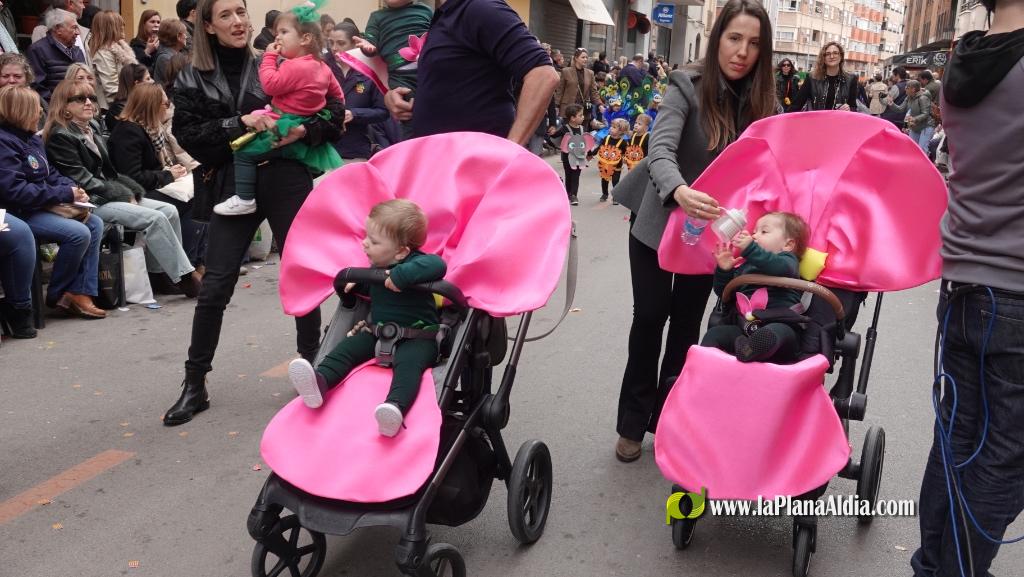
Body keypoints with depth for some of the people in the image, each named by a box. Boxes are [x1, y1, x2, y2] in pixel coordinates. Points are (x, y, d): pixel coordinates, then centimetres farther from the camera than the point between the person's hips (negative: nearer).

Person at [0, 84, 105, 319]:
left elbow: (51, 175, 19)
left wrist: (73, 189, -4)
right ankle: (56, 295, -3)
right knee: (78, 234, -23)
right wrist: (65, 194, -22)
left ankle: (80, 292, -6)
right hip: (20, 213, -10)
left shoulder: (32, 139, 14)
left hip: (43, 207, 10)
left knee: (95, 223, -2)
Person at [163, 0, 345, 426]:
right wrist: (239, 124, -18)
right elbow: (187, 135, -7)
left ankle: (312, 363, 27)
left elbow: (334, 111, 3)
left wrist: (306, 130, -16)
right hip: (232, 187, 0)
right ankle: (194, 384, 11)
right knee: (215, 287, -1)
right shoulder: (193, 80, 5)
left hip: (285, 182, 0)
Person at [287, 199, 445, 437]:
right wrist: (356, 282, 11)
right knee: (347, 348, -13)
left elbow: (438, 265, -37)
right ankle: (320, 380, -34)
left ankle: (395, 406, -59)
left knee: (407, 362, -35)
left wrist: (400, 276, -41)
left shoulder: (414, 263, -13)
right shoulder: (376, 267, 11)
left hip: (417, 338, -7)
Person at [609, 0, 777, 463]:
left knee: (687, 323, 10)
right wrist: (680, 192, -51)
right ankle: (633, 423, 16)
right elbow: (661, 150, -30)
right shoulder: (687, 86, -17)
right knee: (649, 317, 2)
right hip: (660, 222, -3)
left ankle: (666, 418, 24)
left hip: (711, 229, 3)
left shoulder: (760, 102, -5)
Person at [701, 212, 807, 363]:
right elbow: (723, 293, 27)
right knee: (715, 333, -12)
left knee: (780, 331, -38)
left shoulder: (787, 260, 11)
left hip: (778, 323, -6)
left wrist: (750, 248, -25)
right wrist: (724, 270, 8)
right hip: (743, 327, 6)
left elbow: (780, 268, -16)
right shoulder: (744, 266, 27)